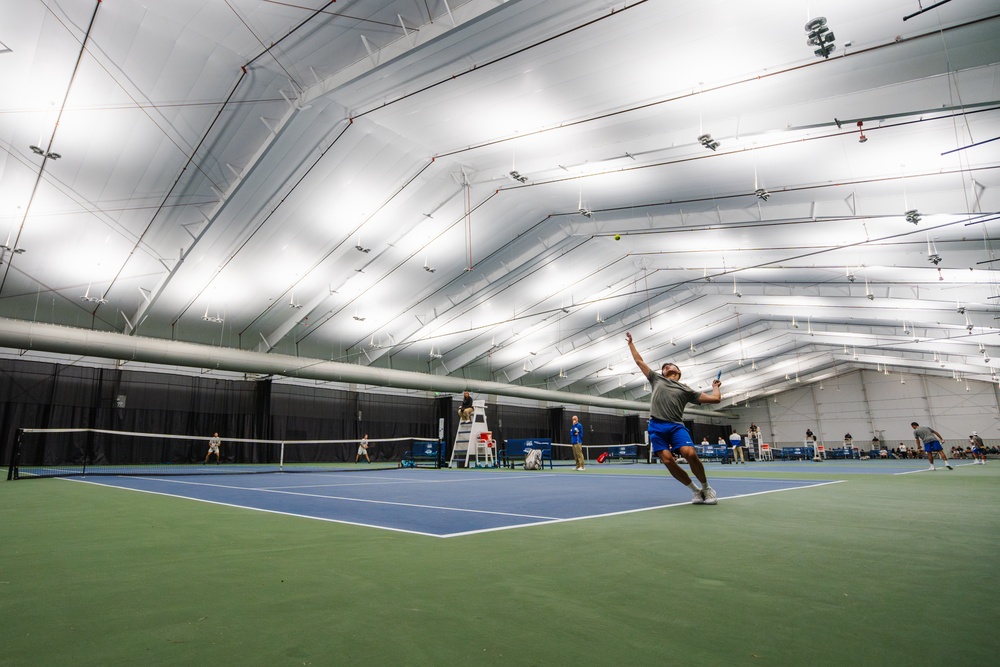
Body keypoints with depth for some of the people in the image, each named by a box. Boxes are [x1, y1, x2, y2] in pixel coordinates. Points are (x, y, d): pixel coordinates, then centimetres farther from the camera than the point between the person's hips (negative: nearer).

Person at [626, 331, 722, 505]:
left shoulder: (685, 390, 19)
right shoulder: (657, 379, 23)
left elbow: (715, 399, 17)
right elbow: (639, 361, 28)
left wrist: (716, 386, 35)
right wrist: (630, 342, 34)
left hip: (676, 426, -1)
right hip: (657, 426, 1)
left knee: (690, 454, -23)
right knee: (667, 460, -15)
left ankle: (706, 488, 2)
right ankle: (695, 490, 4)